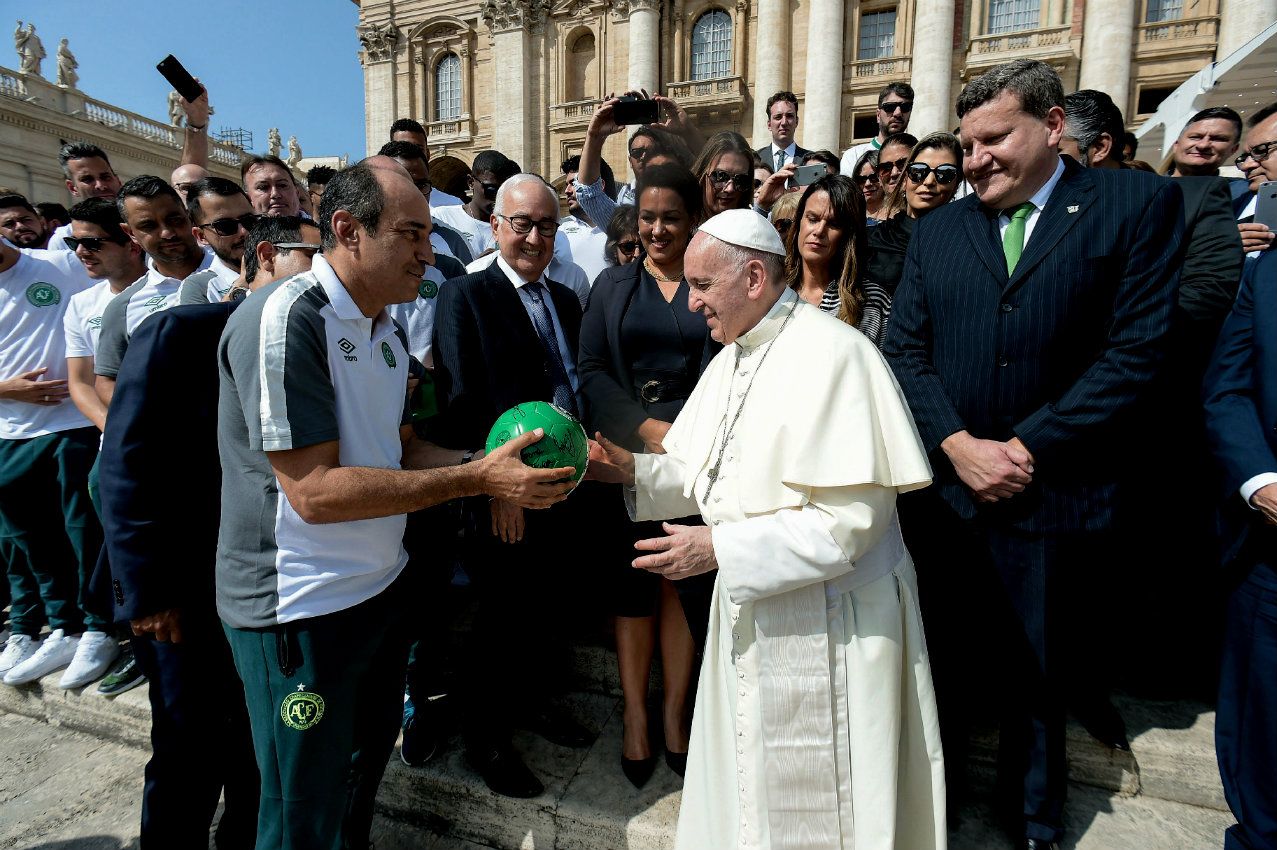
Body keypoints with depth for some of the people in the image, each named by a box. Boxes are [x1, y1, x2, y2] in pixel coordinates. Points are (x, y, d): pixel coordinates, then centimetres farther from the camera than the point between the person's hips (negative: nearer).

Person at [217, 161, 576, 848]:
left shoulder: (386, 329, 7)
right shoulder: (284, 318, -20)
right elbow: (315, 491, -25)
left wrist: (485, 461, -5)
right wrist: (475, 480, -25)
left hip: (381, 586, 8)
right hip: (301, 609, -7)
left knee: (367, 770, 25)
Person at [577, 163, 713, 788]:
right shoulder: (613, 286, 9)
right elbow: (590, 368, 2)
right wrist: (648, 427, -9)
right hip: (628, 450, 1)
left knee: (683, 580, 4)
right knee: (632, 580, 6)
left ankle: (674, 714, 20)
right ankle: (635, 716, 20)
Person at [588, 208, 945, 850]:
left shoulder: (832, 354, -20)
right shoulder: (732, 359, 8)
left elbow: (852, 518, -24)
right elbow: (710, 477, 12)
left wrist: (720, 549, -24)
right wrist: (633, 469, -5)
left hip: (829, 622, -8)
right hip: (749, 612, 8)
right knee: (742, 783, 22)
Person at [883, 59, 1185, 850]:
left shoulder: (1138, 204, 0)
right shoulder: (937, 229, 9)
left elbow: (1135, 349, -8)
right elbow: (905, 349, 3)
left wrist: (1027, 448, -13)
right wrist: (959, 446, -10)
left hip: (1054, 499, -2)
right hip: (943, 489, 3)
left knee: (1038, 680, 15)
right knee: (942, 666, 16)